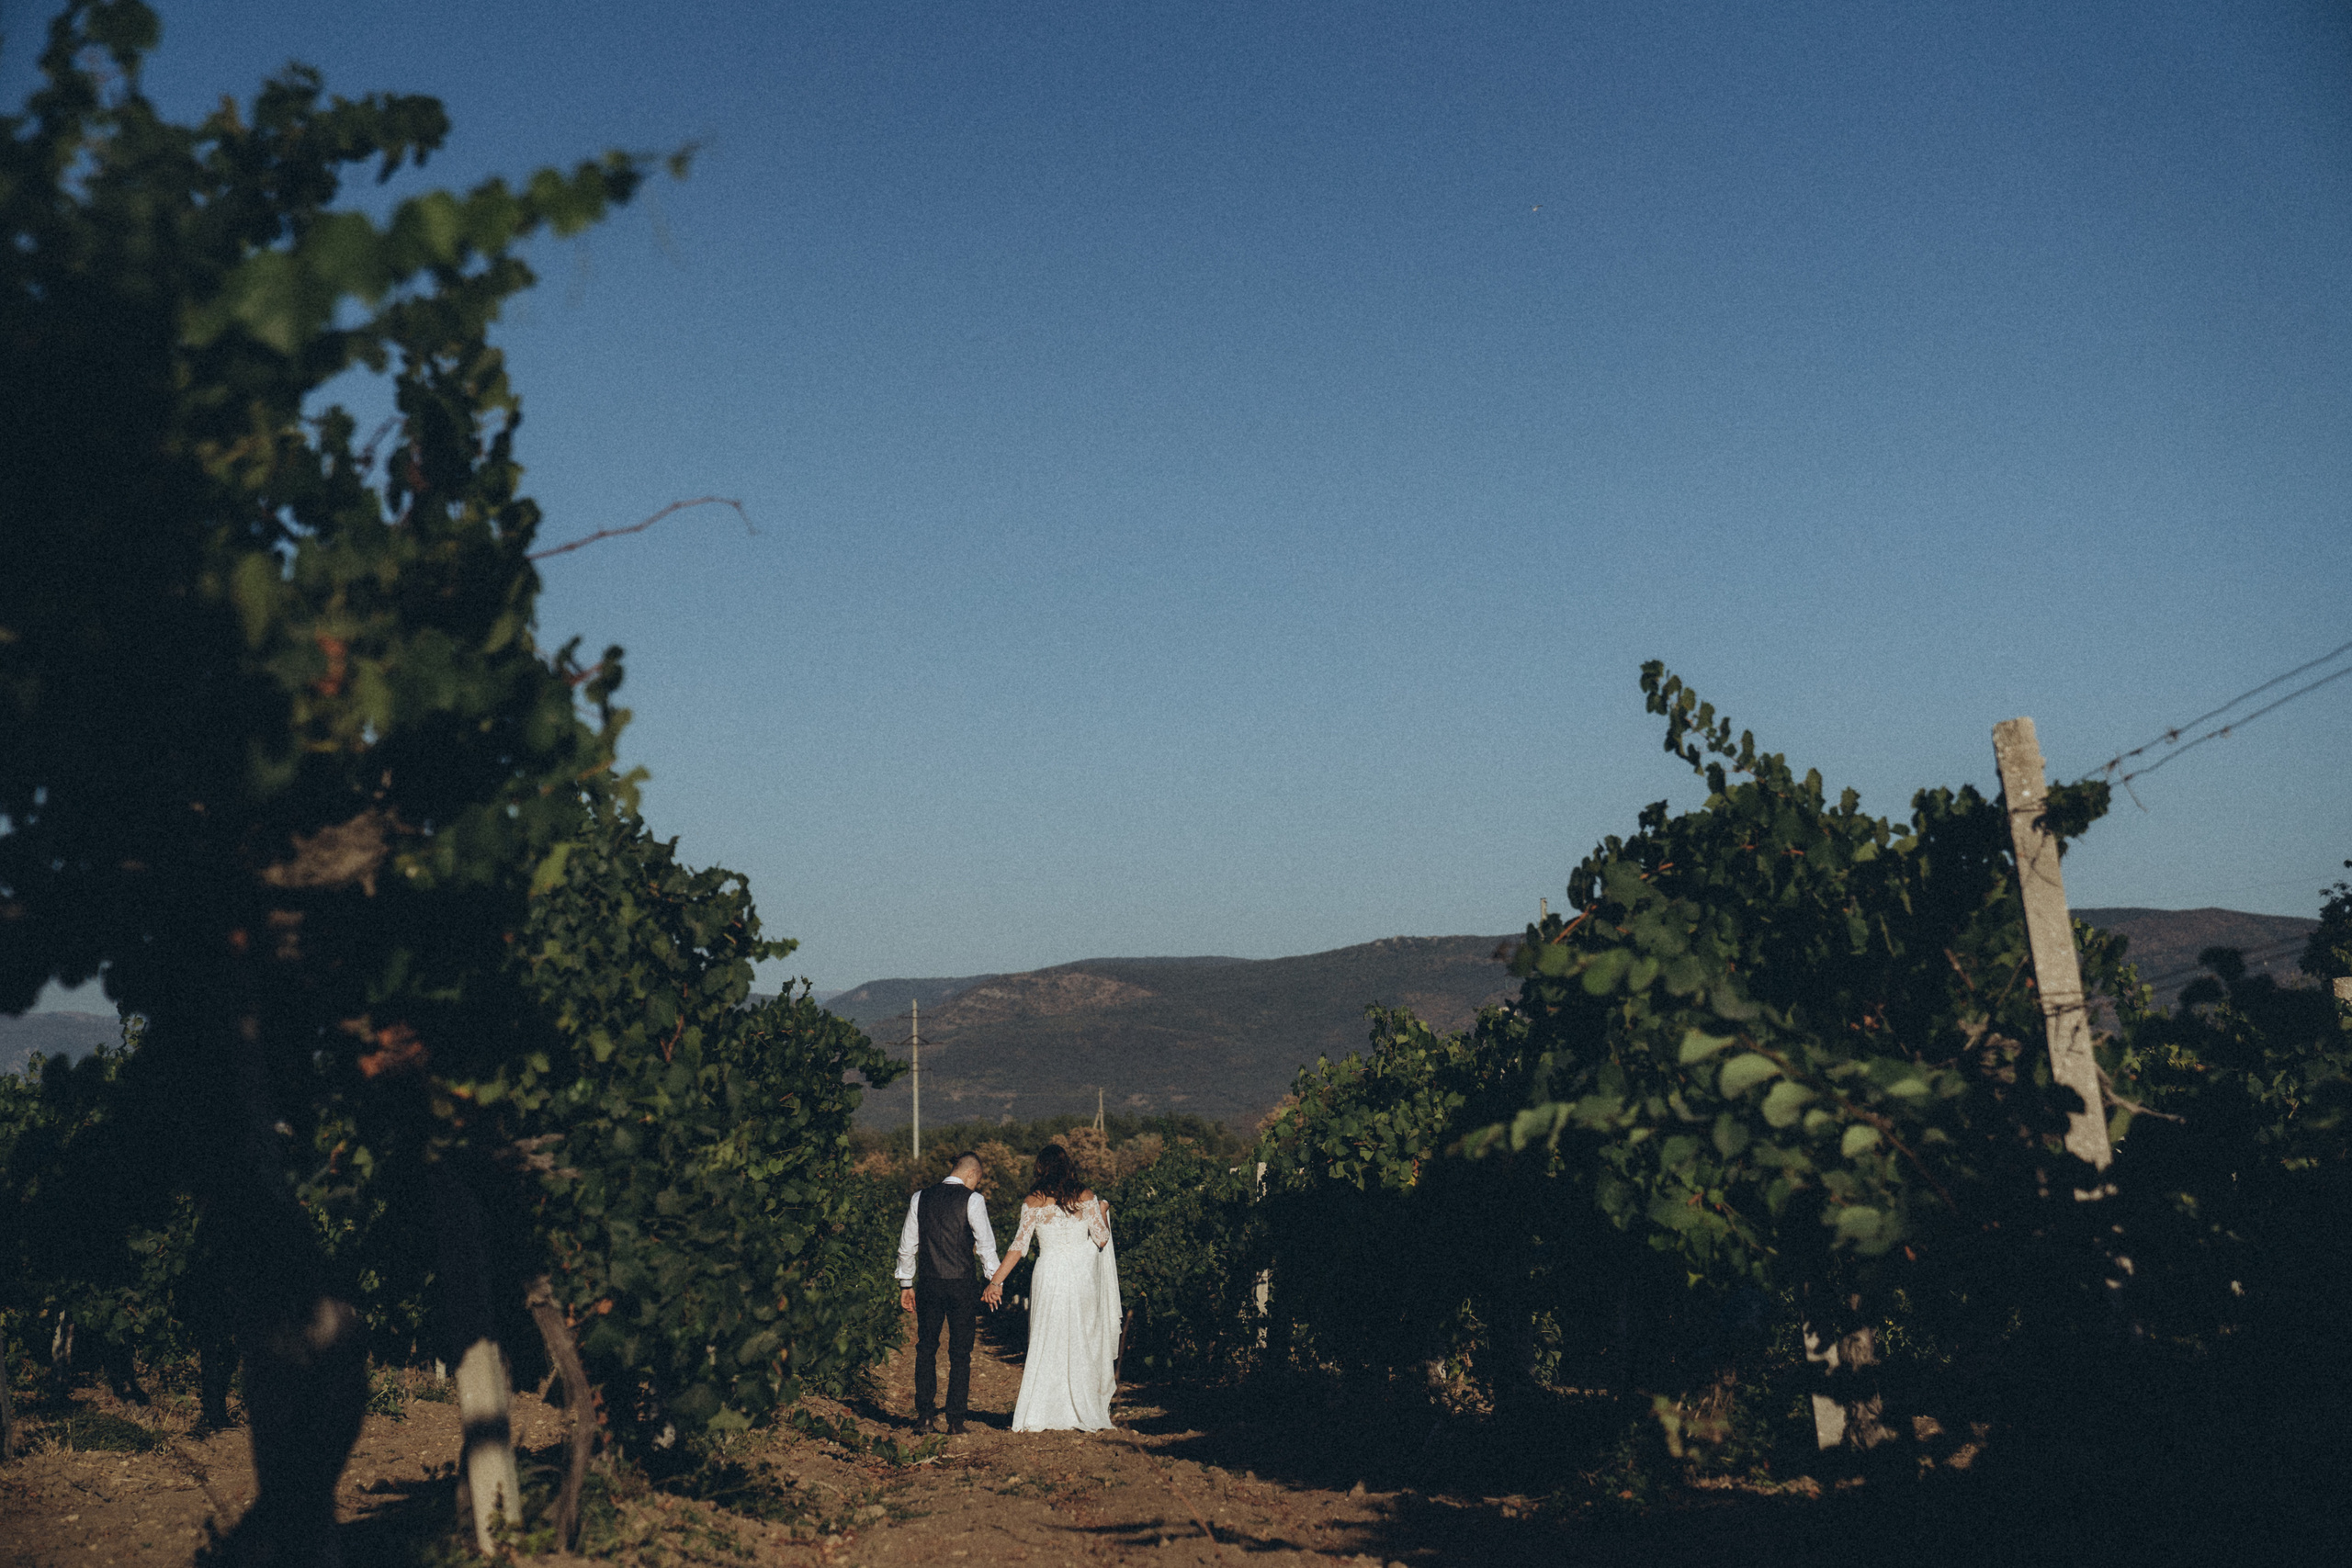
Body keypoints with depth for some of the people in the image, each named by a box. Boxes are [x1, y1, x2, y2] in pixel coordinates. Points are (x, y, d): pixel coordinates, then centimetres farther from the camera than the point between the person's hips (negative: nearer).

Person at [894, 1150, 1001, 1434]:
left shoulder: (920, 1198, 6)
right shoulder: (972, 1200, -6)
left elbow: (907, 1246, 9)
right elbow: (986, 1244, -6)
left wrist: (906, 1284, 17)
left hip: (927, 1283, 3)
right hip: (961, 1283, -3)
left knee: (926, 1349, 12)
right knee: (960, 1352, 6)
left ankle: (925, 1417, 9)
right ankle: (956, 1419, 7)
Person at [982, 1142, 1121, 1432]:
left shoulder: (1033, 1202, -5)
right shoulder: (1085, 1198, -3)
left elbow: (1018, 1247, -7)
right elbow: (1102, 1239, 1)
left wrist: (995, 1281, -3)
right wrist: (1103, 1212, 21)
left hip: (1048, 1277, 0)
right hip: (1082, 1277, 0)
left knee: (1045, 1345, 9)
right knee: (1081, 1343, 11)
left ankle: (1039, 1416, 9)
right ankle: (1083, 1412, 15)